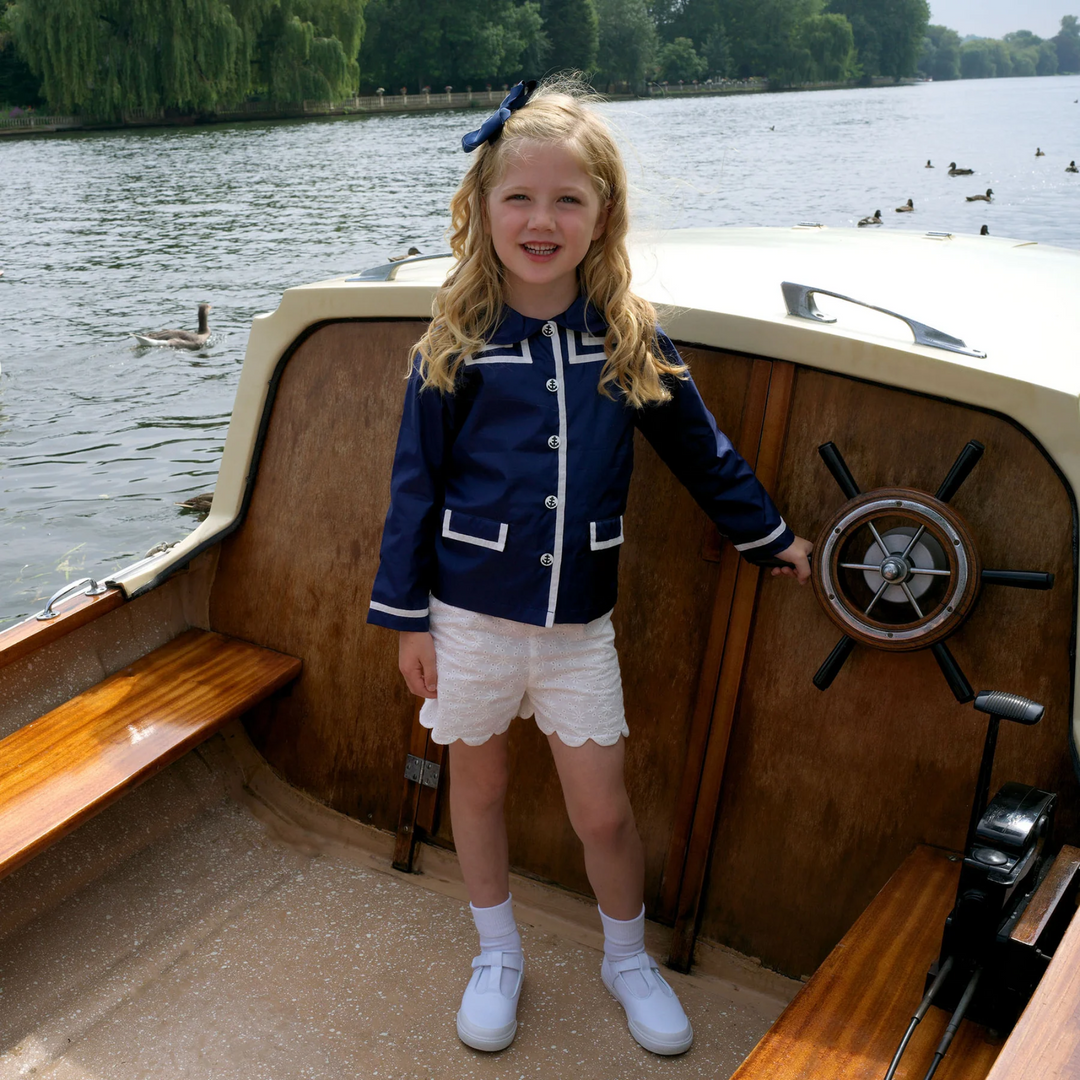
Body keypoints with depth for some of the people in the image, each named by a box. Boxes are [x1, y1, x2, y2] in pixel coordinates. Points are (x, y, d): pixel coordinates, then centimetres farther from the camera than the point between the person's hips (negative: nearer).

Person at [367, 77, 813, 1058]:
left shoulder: (630, 338, -3)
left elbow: (699, 449, 9)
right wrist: (405, 616, -3)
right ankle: (498, 956, 39)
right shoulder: (455, 345, -7)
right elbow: (415, 484, -3)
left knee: (603, 809, 6)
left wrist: (770, 536, 18)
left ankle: (628, 959, 34)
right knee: (479, 784, 15)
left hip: (578, 620, 1)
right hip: (470, 614, 0)